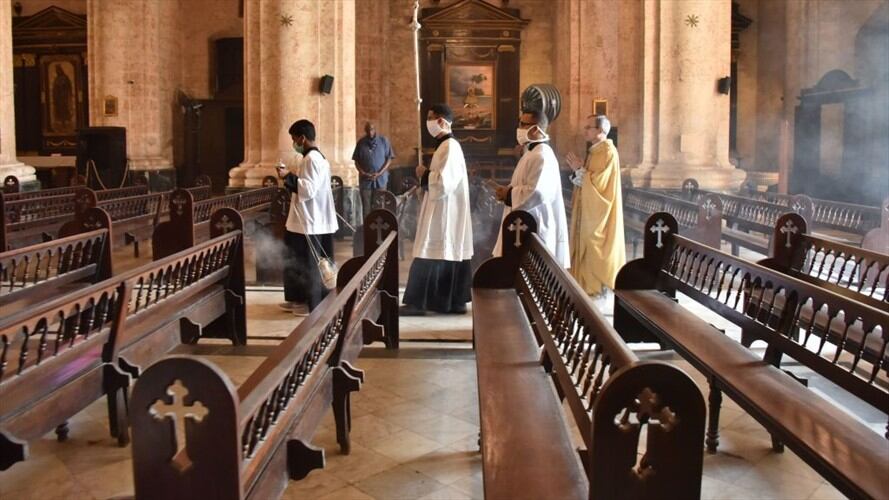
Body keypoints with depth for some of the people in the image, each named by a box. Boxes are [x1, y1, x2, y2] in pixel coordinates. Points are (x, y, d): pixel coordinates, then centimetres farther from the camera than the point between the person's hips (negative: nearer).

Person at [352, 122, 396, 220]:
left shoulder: (384, 141, 0)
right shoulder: (361, 142, 4)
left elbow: (389, 159, -1)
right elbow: (356, 160, 8)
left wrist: (379, 173, -12)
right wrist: (363, 173, -9)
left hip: (380, 179, -1)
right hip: (365, 180, 1)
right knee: (366, 207, 2)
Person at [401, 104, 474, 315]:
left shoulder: (449, 147, -17)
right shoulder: (447, 145, 14)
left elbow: (443, 182, -25)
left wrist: (424, 174, -10)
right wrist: (427, 175, 8)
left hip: (444, 212, -10)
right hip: (443, 211, 10)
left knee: (432, 255, -5)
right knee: (448, 256, 11)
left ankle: (418, 302, 0)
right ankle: (454, 301, 15)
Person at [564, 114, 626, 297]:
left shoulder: (608, 152, -16)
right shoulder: (595, 150, 13)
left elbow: (598, 182, -22)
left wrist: (579, 169, -15)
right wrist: (579, 170, -1)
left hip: (599, 211, -9)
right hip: (590, 209, 9)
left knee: (596, 247, -2)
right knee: (589, 246, 12)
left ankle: (598, 285, 6)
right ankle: (591, 282, 20)